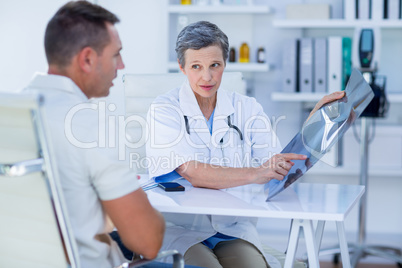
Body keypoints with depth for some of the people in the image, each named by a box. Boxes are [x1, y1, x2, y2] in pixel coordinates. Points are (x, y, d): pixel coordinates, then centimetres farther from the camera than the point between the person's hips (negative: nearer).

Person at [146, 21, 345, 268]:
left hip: (234, 228, 3)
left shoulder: (247, 108, 7)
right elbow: (193, 174, -18)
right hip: (181, 228, -3)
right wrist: (255, 174, -30)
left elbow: (283, 169, -2)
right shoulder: (164, 110, -3)